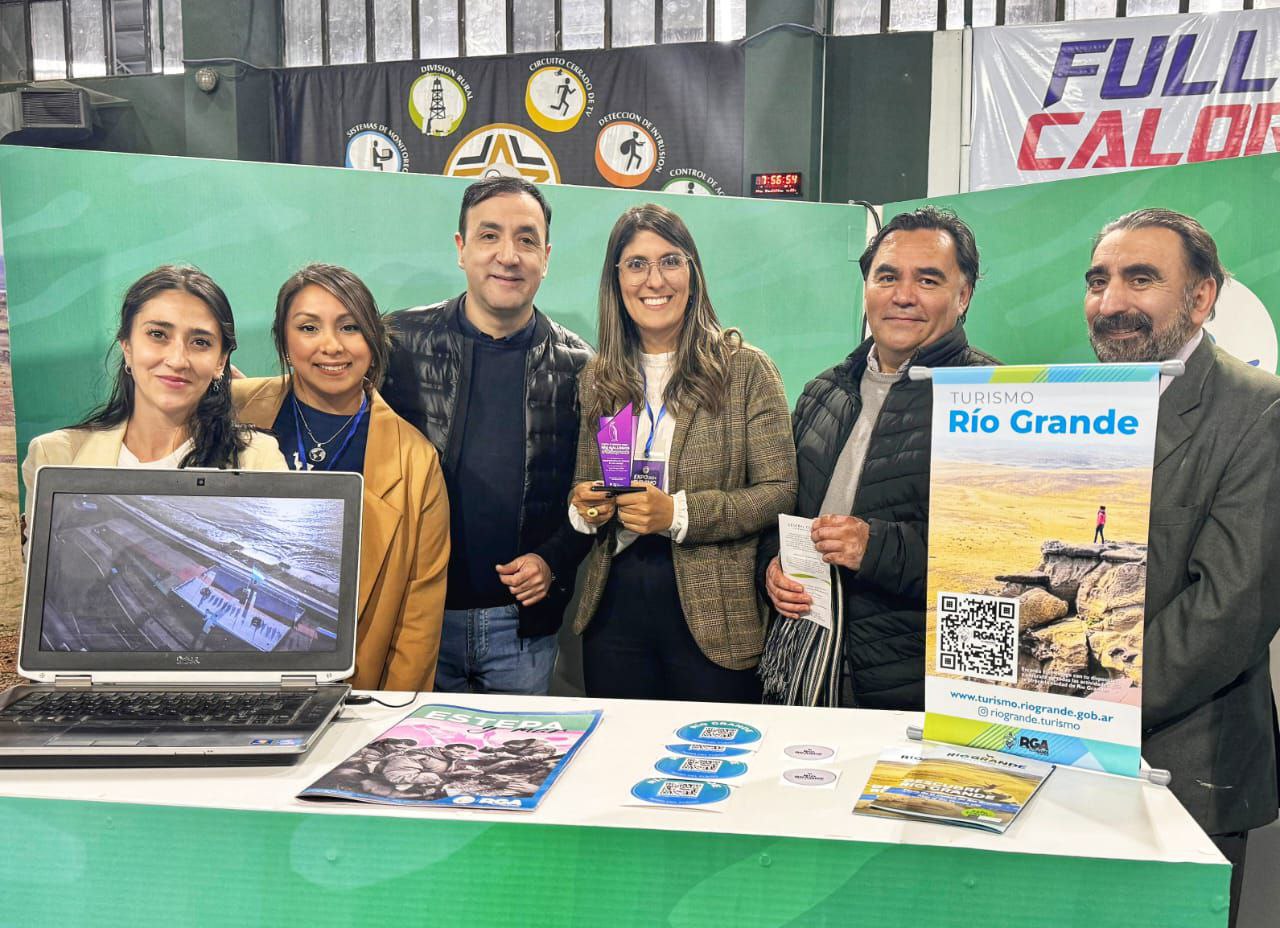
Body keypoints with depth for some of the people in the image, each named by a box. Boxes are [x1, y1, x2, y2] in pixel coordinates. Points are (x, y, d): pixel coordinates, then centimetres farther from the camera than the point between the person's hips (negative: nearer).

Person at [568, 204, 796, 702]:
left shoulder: (746, 369, -4)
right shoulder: (597, 379, 8)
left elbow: (780, 490, -9)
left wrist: (679, 514, -19)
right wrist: (583, 508, -7)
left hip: (712, 612, -3)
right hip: (615, 605, 3)